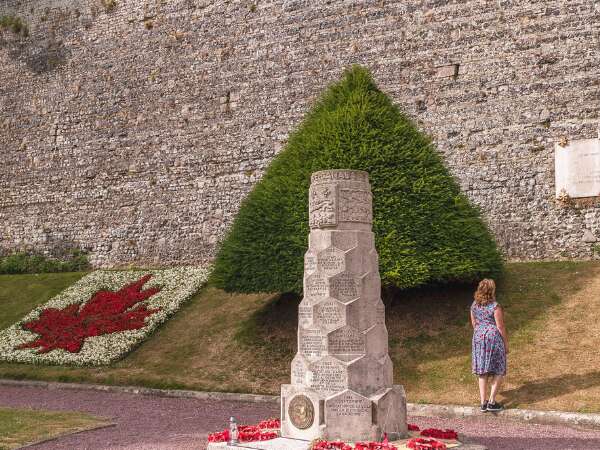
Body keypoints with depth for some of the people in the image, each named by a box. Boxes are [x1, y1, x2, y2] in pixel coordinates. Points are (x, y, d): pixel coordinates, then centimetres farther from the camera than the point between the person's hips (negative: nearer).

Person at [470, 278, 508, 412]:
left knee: (482, 372, 12)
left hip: (479, 338, 6)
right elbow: (500, 327, -12)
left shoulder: (474, 305, 2)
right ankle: (492, 402, 4)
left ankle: (483, 402, 14)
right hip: (494, 337, -6)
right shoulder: (495, 307, -17)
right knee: (498, 372, 7)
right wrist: (506, 343, -1)